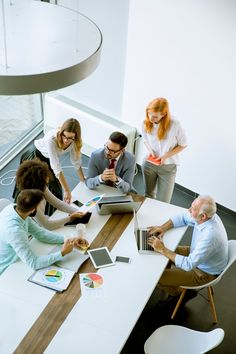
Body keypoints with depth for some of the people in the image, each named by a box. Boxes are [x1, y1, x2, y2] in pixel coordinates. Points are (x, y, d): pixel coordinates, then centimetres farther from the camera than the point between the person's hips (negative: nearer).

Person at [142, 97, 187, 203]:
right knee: (149, 195, 22)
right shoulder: (145, 123, -14)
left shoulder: (174, 125, -24)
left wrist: (166, 156, -20)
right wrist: (150, 150, -13)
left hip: (168, 166, -3)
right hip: (149, 164, 3)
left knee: (163, 202, 1)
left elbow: (183, 145, -9)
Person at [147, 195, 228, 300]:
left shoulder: (210, 236, -41)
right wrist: (163, 227, -12)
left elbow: (188, 264, -36)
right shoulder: (206, 216, -16)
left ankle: (181, 293, 19)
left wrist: (163, 249, -31)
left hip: (204, 272, -8)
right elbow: (183, 217, 3)